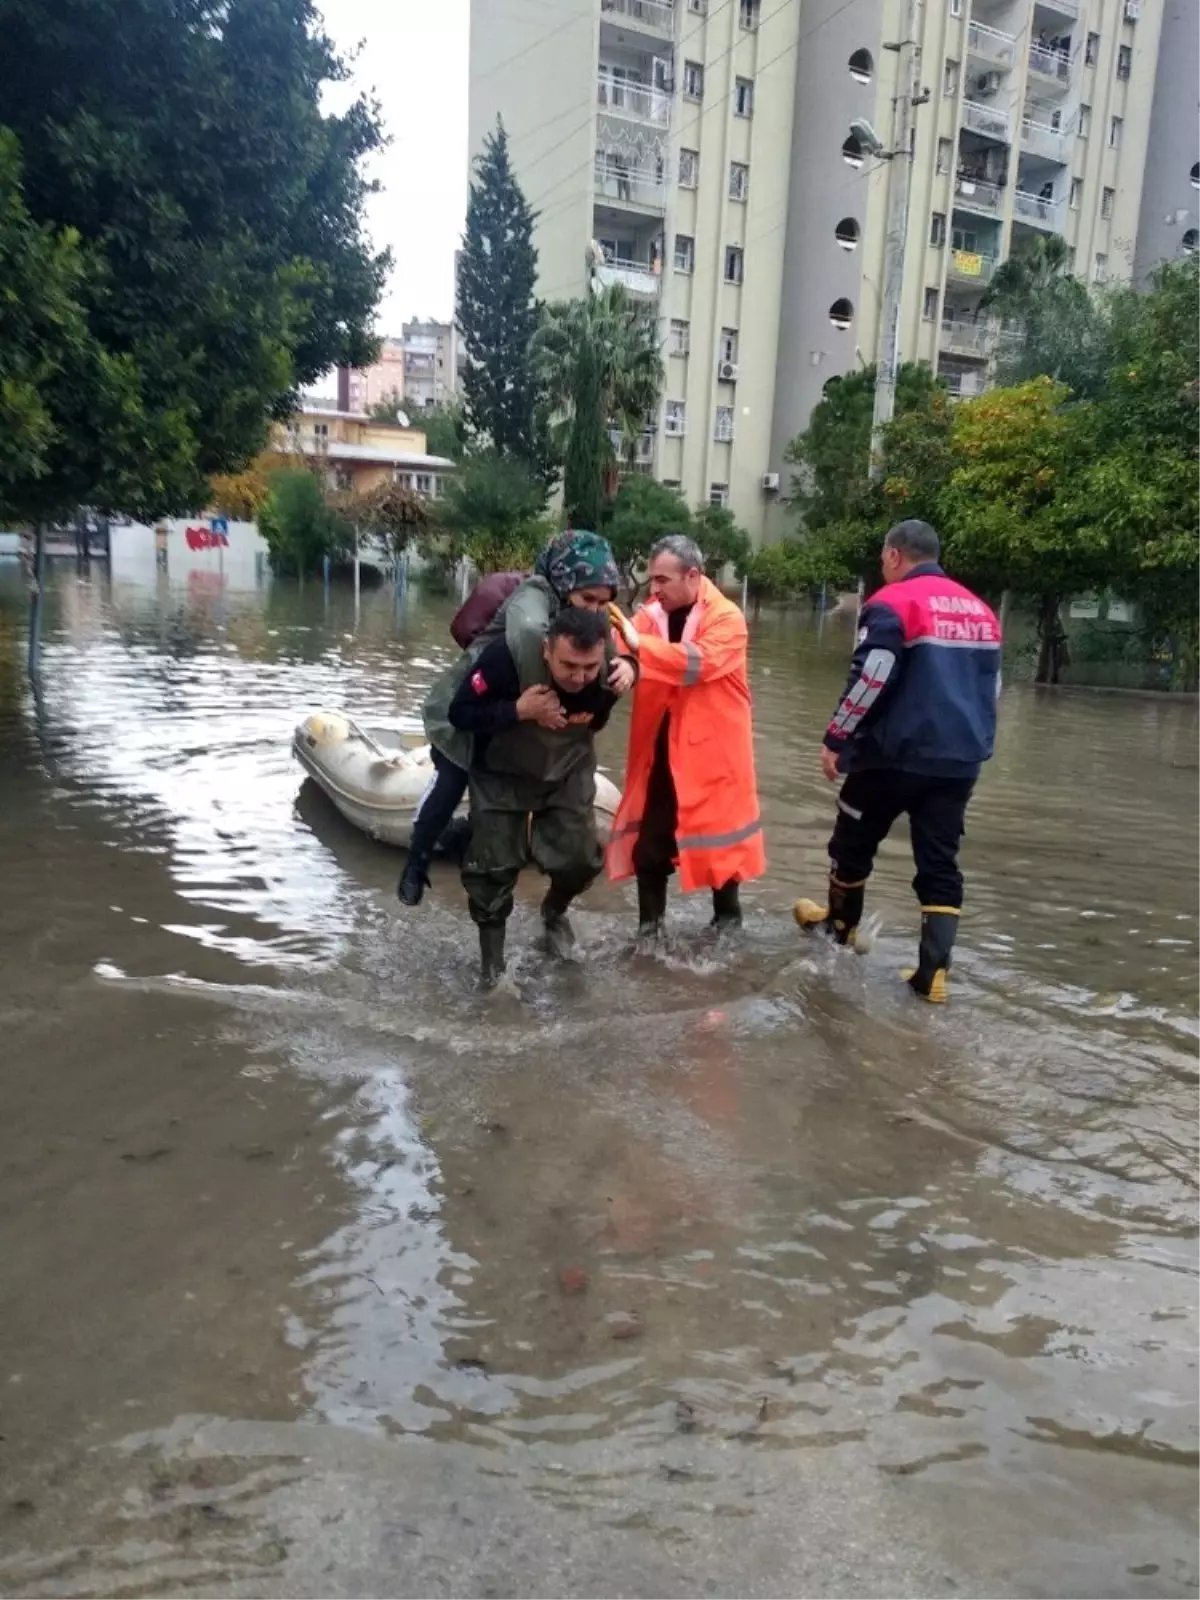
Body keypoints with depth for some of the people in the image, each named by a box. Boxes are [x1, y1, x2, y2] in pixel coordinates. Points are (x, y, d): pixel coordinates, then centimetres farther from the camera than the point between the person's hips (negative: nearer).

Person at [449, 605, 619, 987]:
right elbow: (459, 713, -29)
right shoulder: (508, 654, -37)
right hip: (502, 774, -2)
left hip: (569, 773, 3)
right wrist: (520, 710, -38)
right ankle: (491, 962, 17)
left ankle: (554, 911, 35)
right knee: (493, 866, -4)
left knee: (580, 858, -1)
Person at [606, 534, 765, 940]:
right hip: (660, 748, 4)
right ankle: (649, 927, 26)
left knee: (717, 836, 10)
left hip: (711, 750, -4)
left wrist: (638, 644, -35)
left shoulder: (726, 618, -11)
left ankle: (728, 922, 31)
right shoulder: (653, 613, 5)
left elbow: (700, 660, -28)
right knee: (649, 839, 9)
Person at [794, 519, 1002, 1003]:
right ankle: (934, 971, 2)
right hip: (960, 758, 6)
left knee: (854, 842, 16)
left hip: (896, 754, -6)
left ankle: (841, 926, 35)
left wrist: (836, 739, -9)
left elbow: (870, 680, -18)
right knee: (940, 862, 7)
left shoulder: (892, 603, -9)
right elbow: (990, 684, 20)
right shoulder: (979, 610, 14)